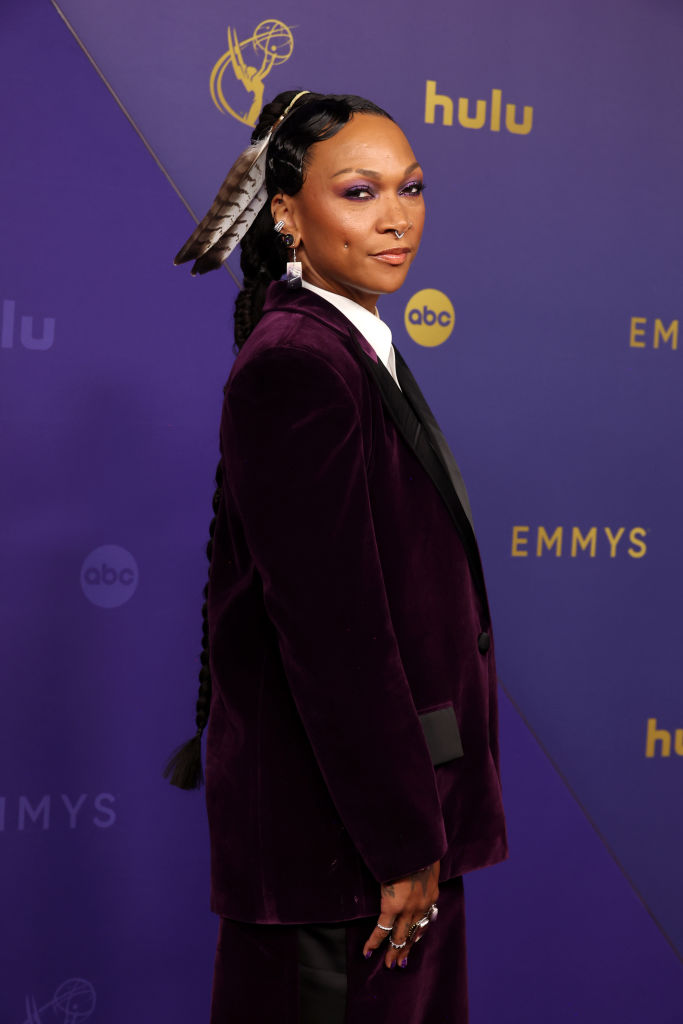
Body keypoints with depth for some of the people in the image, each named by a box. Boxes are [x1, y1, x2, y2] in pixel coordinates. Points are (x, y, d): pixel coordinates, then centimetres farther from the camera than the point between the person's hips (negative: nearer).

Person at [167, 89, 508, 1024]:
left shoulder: (356, 350, 11)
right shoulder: (293, 366, -20)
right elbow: (331, 627, -23)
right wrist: (404, 839, -19)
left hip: (396, 794, 9)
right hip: (337, 832, -9)